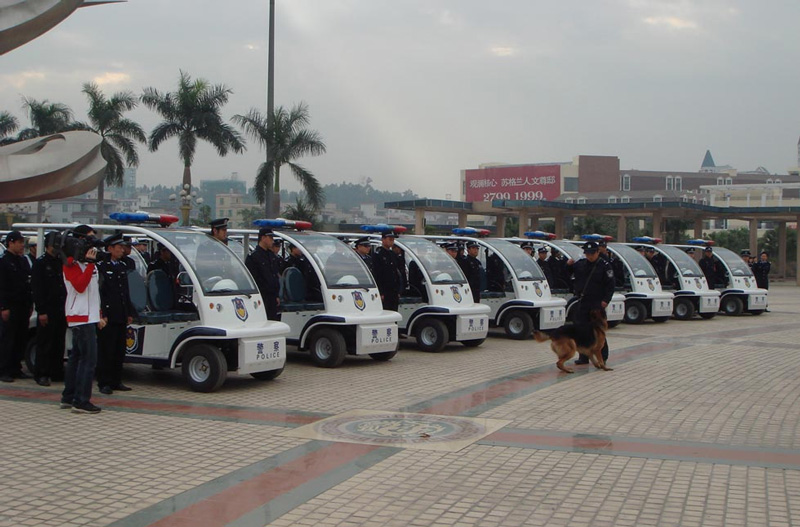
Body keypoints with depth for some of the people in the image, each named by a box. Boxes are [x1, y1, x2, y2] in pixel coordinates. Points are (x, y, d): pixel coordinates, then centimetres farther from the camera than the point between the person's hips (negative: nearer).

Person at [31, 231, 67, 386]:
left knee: (59, 343, 8)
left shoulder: (62, 262, 14)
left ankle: (57, 372, 16)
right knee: (45, 343, -2)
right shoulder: (40, 263, -4)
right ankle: (41, 375, 3)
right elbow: (37, 289, -9)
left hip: (61, 310, 6)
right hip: (47, 311, -6)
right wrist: (41, 311, -15)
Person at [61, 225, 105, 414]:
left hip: (89, 316, 10)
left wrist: (98, 316, 21)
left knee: (77, 356, 14)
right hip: (81, 317, -10)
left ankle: (68, 397, 21)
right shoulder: (71, 262, -10)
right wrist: (90, 263, -23)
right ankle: (81, 401, -12)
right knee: (89, 358, -13)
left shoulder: (85, 261, 20)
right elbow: (80, 286, -23)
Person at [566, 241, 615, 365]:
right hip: (583, 302, 6)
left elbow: (610, 285, -7)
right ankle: (584, 357, 16)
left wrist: (606, 300, -16)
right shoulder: (580, 264, 10)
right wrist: (569, 265, 1)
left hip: (597, 303, -6)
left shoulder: (604, 266, -5)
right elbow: (569, 272, 23)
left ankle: (603, 357, 4)